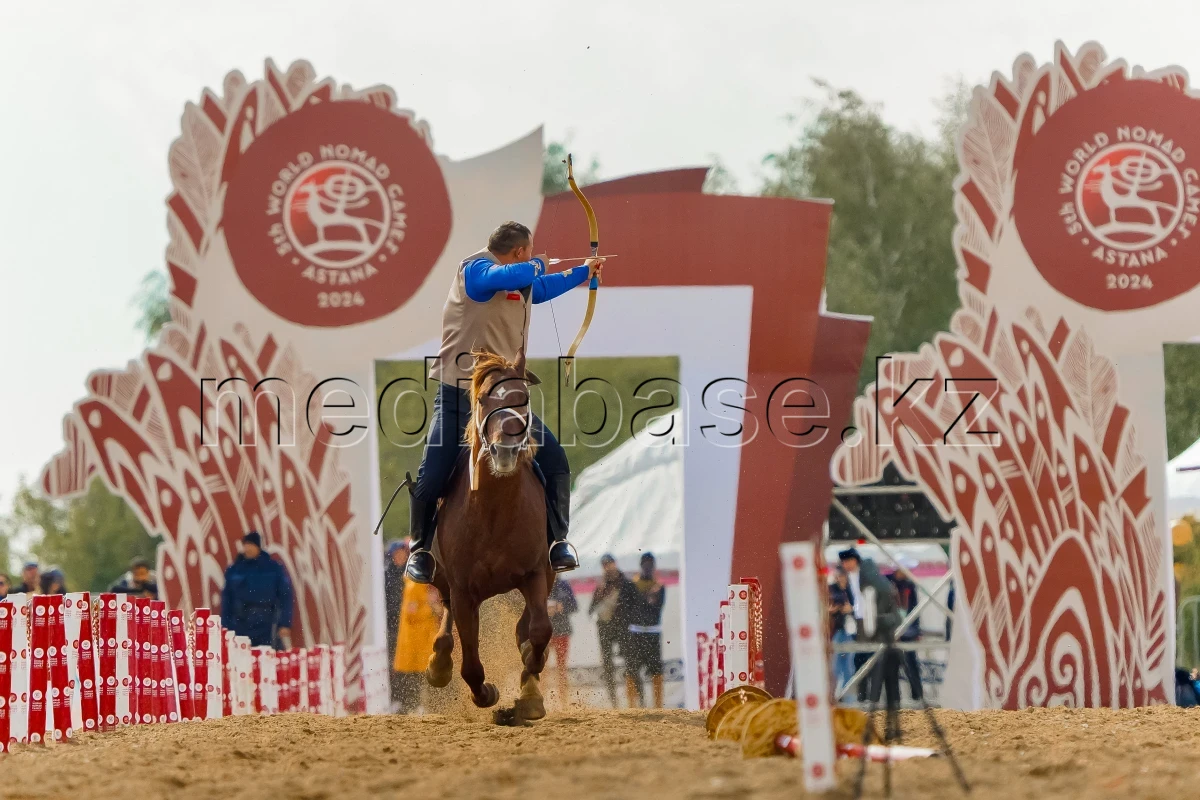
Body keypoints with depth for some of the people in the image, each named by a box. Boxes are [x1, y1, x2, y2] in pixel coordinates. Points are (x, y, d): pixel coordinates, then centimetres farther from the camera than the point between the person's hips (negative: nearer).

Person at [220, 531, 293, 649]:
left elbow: (285, 598, 0)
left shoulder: (274, 568, 0)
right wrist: (226, 628, 5)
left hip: (268, 632, -2)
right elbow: (226, 600, 9)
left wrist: (285, 624, -7)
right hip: (241, 629, 2)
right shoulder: (234, 570, 6)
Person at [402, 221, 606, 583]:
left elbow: (544, 288, 38)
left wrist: (585, 272, 49)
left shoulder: (523, 283, 15)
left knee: (555, 463, -4)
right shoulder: (475, 270, -11)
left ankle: (557, 542, 11)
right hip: (460, 394, -7)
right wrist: (537, 265, -11)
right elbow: (509, 276, -32)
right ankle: (420, 550, 14)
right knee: (431, 478, -9)